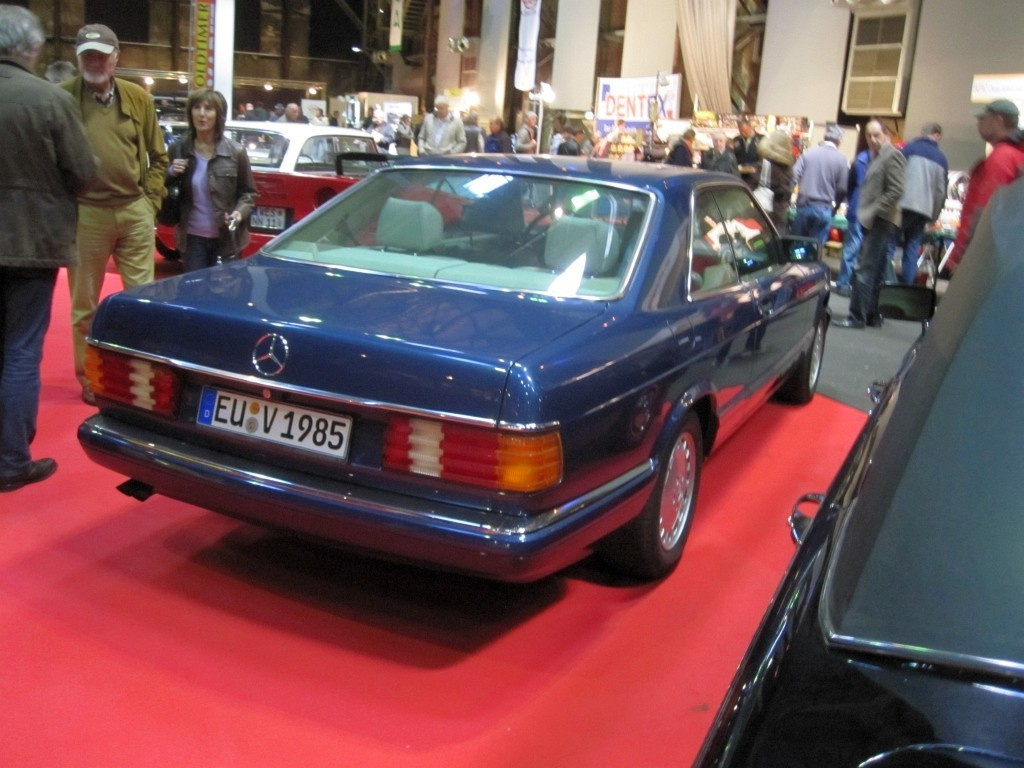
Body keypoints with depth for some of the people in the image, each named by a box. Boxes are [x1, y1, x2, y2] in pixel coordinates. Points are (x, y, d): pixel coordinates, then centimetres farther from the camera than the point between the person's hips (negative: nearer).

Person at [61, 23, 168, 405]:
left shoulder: (139, 98, 6)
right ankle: (90, 379, 20)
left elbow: (157, 157, 12)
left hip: (134, 211, 2)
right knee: (85, 304, 8)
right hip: (85, 214, -2)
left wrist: (151, 201, 3)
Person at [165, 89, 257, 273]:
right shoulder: (179, 150, 3)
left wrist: (240, 212, -16)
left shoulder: (236, 152, -3)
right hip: (192, 238, 2)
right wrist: (170, 174, -9)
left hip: (226, 239, -2)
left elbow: (248, 192, 3)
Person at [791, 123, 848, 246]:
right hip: (824, 209, -1)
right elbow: (842, 188, -4)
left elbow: (794, 176, -5)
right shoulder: (841, 159, -3)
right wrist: (834, 206, 14)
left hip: (804, 205, 1)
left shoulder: (808, 153, 0)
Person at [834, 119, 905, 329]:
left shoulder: (892, 156, -10)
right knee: (874, 271, 13)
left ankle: (857, 317, -10)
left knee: (864, 270, -12)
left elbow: (895, 192, -18)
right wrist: (865, 214, 12)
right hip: (874, 222, 10)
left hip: (882, 222, -10)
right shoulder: (878, 157, 19)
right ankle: (872, 315, 19)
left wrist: (872, 213, -17)